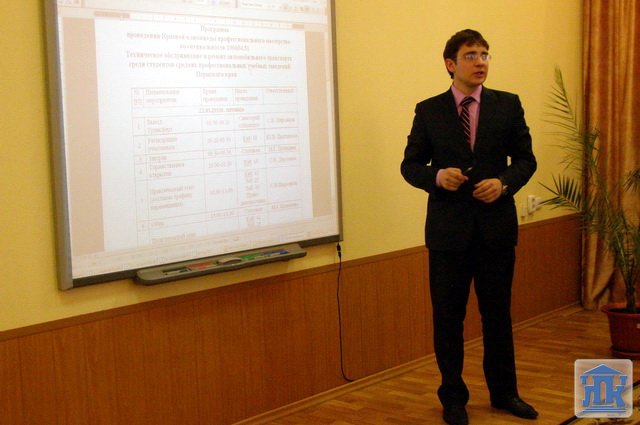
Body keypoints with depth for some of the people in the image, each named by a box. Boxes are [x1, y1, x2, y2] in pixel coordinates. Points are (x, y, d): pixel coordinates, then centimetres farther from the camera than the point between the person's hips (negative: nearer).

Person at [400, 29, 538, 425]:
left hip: (497, 225, 1)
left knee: (498, 314, 13)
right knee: (448, 317, 8)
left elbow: (526, 158, 5)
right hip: (449, 228, -1)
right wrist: (437, 176, -18)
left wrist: (504, 182, -14)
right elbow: (410, 165, 3)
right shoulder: (429, 111, 0)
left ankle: (504, 392, 30)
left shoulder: (509, 104, 3)